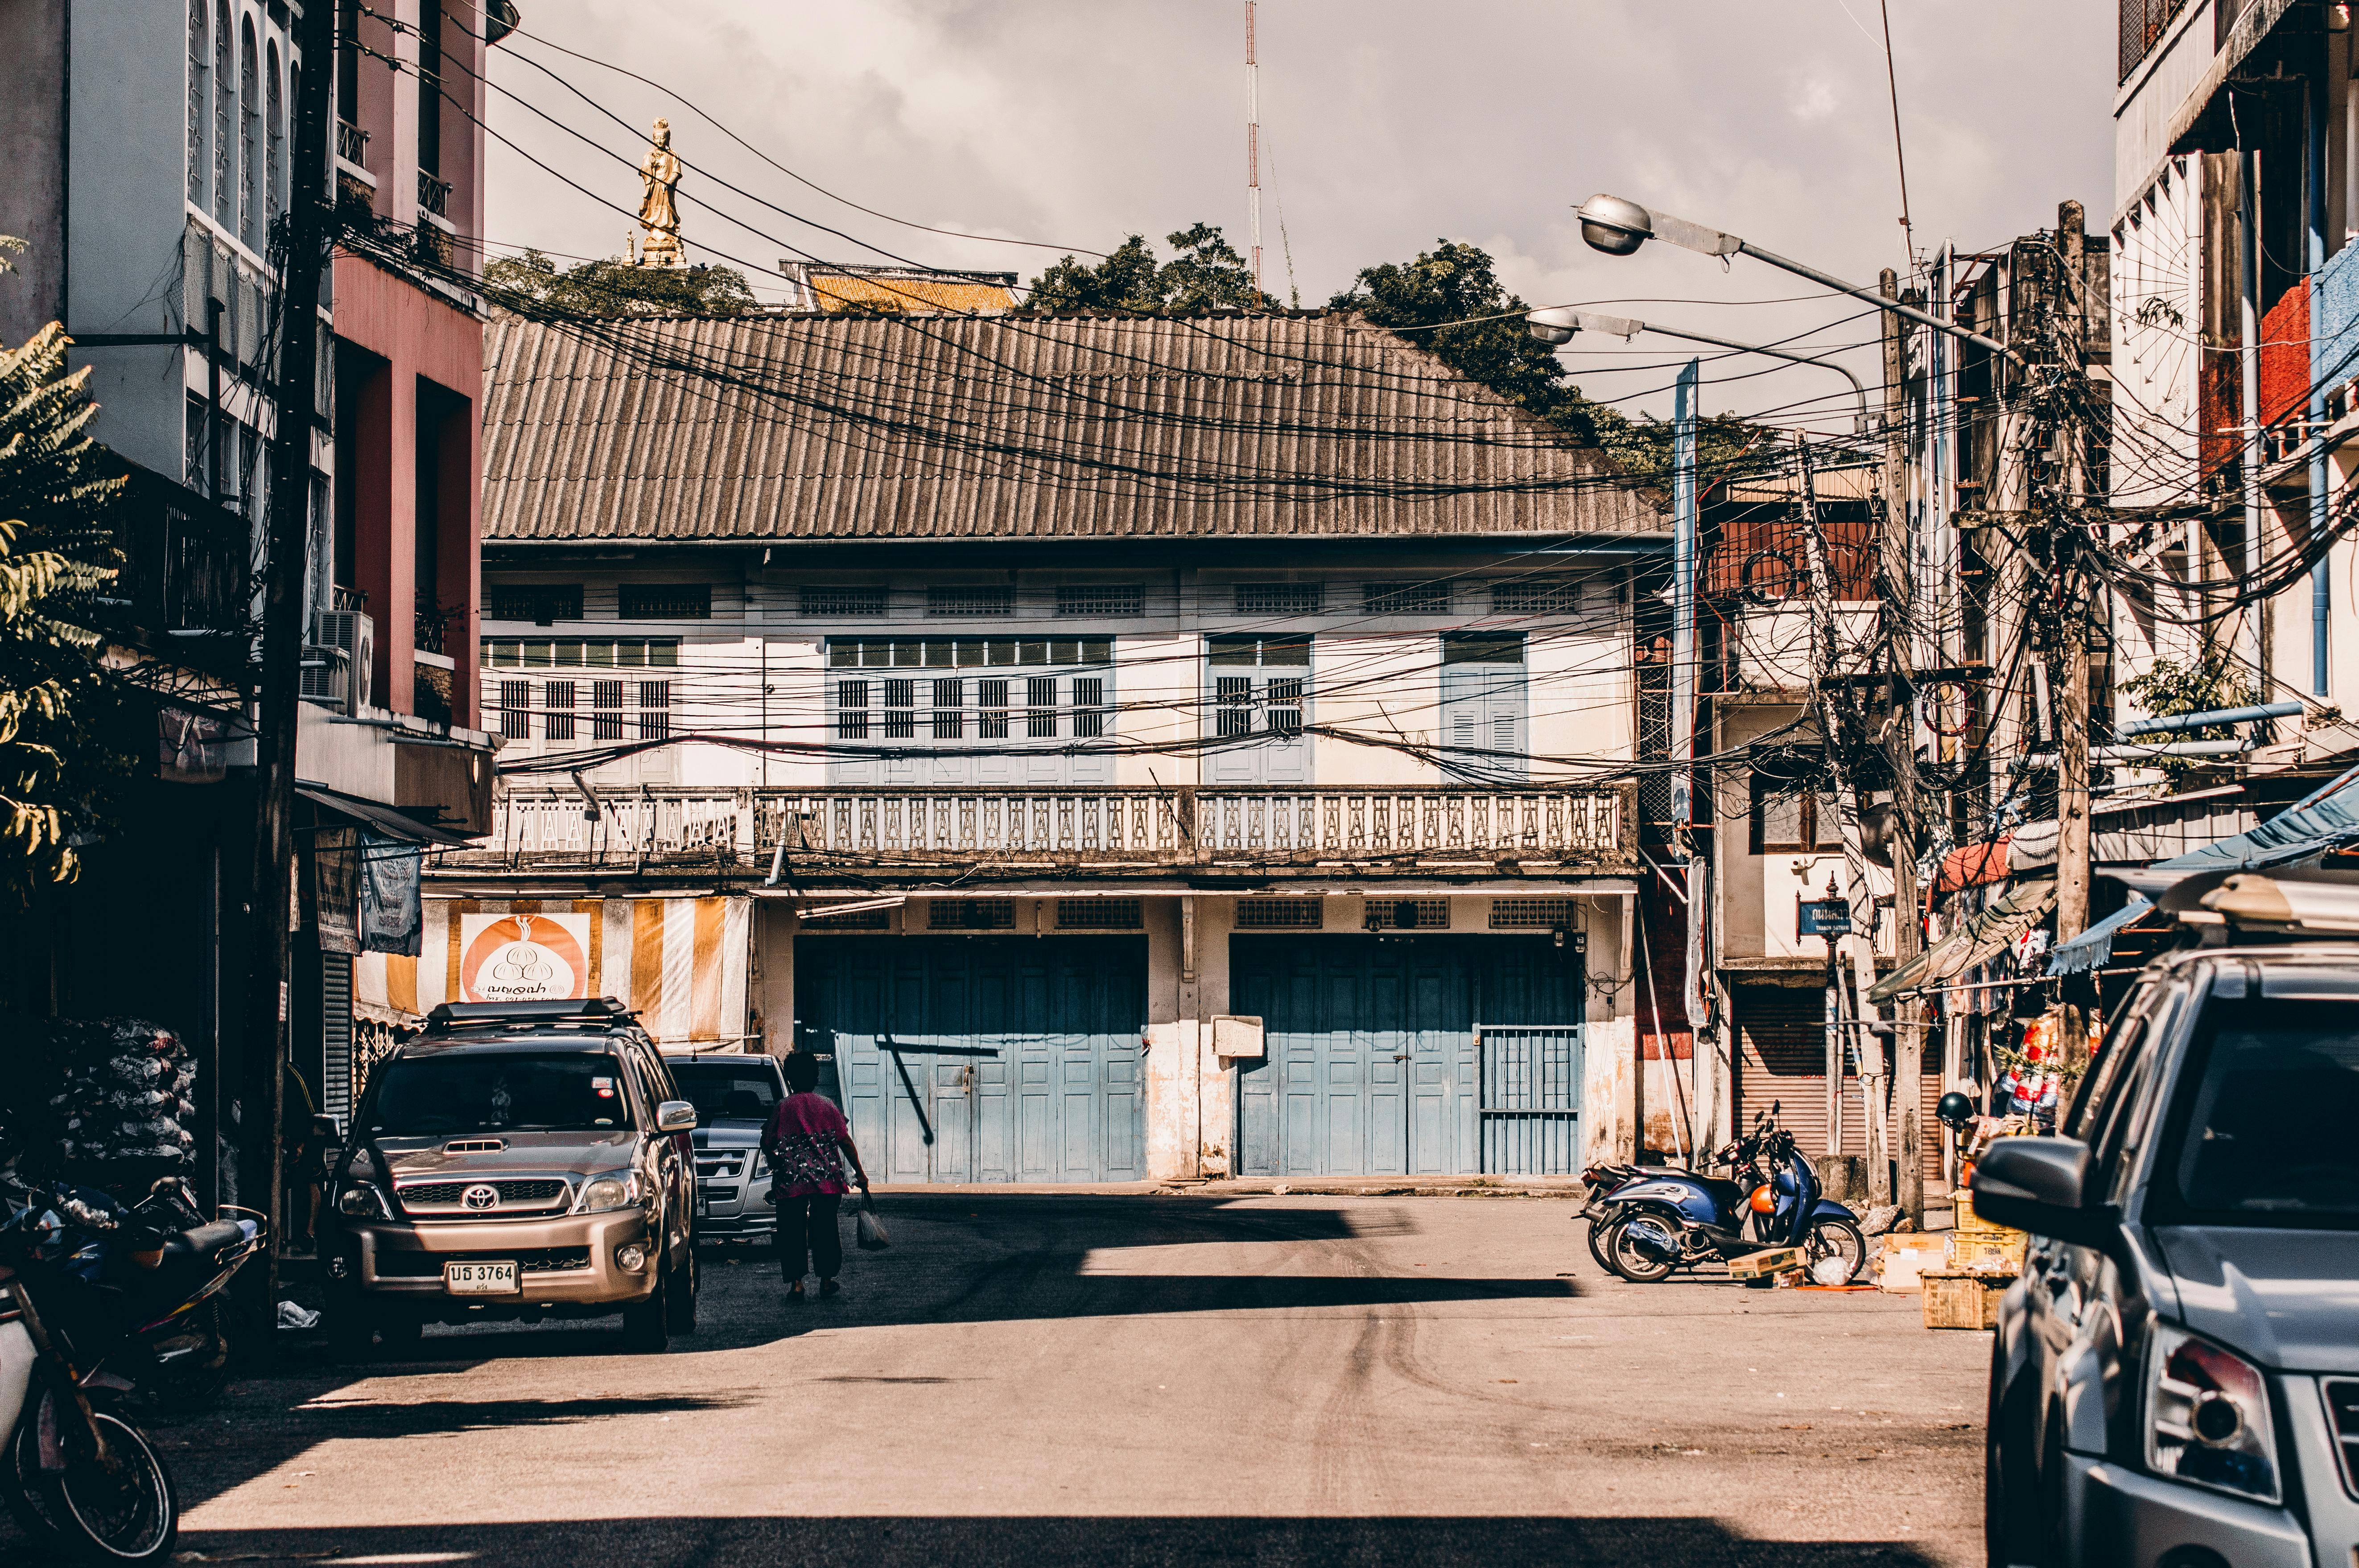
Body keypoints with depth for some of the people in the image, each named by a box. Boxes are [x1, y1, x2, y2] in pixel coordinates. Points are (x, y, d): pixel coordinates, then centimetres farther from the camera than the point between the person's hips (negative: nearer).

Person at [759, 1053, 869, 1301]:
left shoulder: (783, 1108, 0)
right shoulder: (827, 1106, 4)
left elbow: (767, 1143, 2)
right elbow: (846, 1142, 3)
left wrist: (776, 1163, 22)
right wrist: (860, 1172, 12)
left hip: (790, 1179, -1)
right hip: (826, 1179, 1)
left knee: (792, 1232, 3)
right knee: (825, 1229, 11)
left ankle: (797, 1283, -2)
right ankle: (827, 1280, 15)